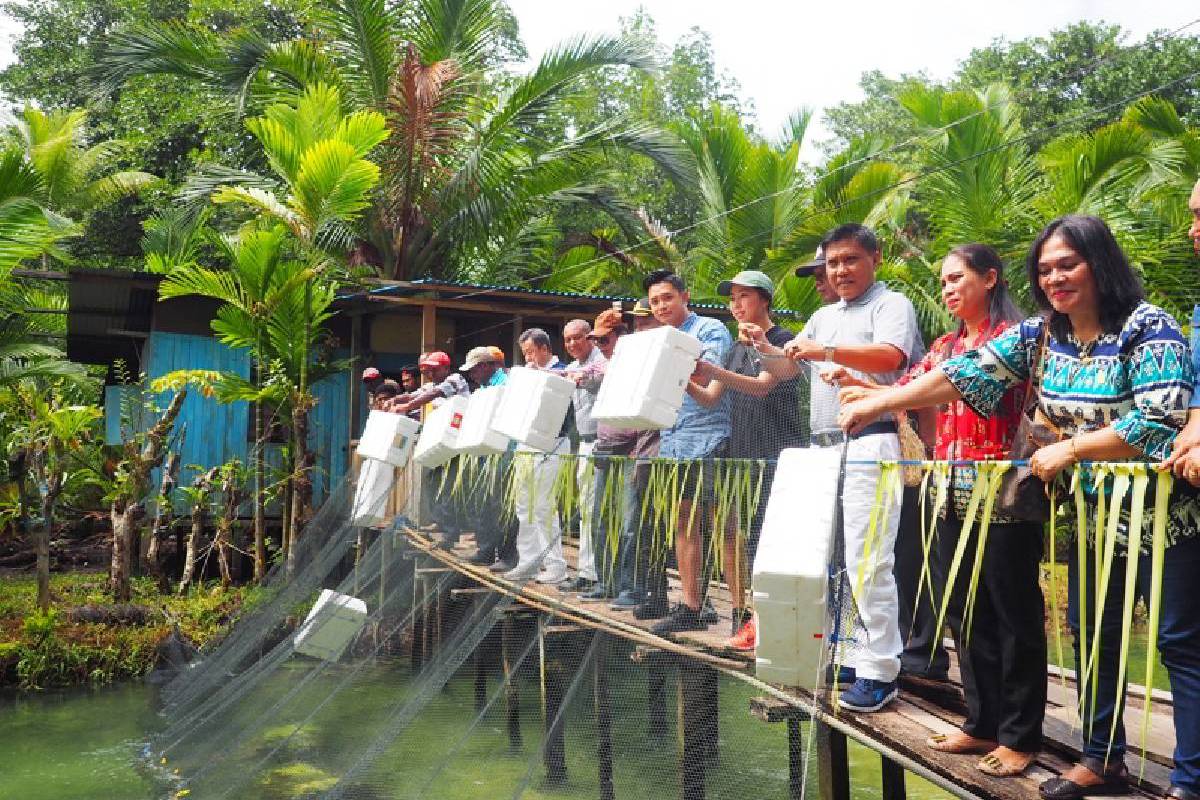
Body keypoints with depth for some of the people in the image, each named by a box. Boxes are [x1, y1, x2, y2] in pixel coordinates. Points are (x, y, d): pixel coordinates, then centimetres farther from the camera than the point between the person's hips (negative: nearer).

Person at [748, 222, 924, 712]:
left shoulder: (891, 304, 0)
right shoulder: (823, 317, 23)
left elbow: (889, 357, -18)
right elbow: (786, 368, 25)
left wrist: (827, 352, -27)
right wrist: (763, 347, 5)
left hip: (870, 446, -8)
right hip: (824, 447, 8)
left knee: (867, 562, -11)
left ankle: (879, 673, -5)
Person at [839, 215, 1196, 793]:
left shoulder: (1149, 329, -14)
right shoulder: (1038, 336, 3)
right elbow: (966, 373, -4)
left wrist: (1068, 449, -19)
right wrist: (875, 405, -12)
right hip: (1090, 513, 6)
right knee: (1092, 634, 12)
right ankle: (1103, 761, 26)